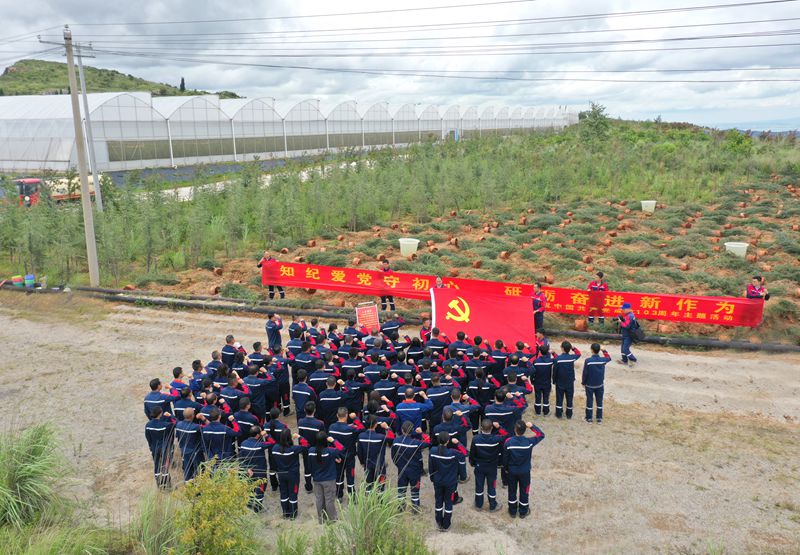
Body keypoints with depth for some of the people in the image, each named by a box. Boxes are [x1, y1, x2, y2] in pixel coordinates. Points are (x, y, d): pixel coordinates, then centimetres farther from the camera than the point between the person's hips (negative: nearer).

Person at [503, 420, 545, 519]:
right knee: (524, 491, 20)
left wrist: (506, 467, 9)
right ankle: (523, 512, 36)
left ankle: (512, 511, 36)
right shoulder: (529, 441, -25)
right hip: (525, 472, 0)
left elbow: (505, 457, -9)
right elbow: (541, 435, -7)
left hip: (512, 471, 1)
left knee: (512, 491, 20)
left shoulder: (508, 442, -23)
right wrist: (532, 426, -14)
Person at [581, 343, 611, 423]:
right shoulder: (603, 360, -10)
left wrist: (583, 382, 1)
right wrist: (604, 351, 21)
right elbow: (609, 358, 15)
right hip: (599, 385, 3)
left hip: (589, 385, -2)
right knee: (599, 401, 13)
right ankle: (599, 418, 19)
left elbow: (585, 373, -12)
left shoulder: (588, 361, -19)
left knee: (589, 401, 9)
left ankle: (589, 418, 16)